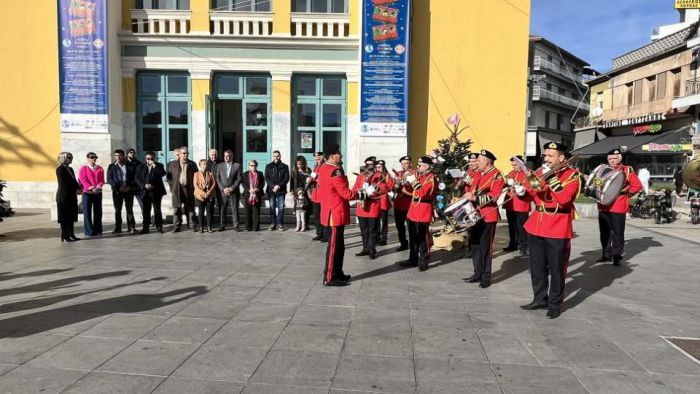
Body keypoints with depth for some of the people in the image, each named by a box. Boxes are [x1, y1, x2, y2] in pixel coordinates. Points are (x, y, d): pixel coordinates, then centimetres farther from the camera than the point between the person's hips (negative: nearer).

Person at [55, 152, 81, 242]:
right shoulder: (60, 169, -8)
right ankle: (64, 237, 2)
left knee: (71, 217, 9)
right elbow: (62, 184, -15)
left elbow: (74, 181, 16)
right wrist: (75, 190, -15)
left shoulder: (70, 169, 16)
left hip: (72, 197, 8)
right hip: (64, 197, -8)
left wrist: (78, 189, -3)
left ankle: (71, 235, 15)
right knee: (64, 218, -2)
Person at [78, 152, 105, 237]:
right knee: (87, 212, -2)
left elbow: (102, 179, 3)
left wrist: (98, 186, -16)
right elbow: (83, 180, -7)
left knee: (98, 212, 6)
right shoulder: (83, 168, 4)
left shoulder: (100, 168, 12)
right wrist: (90, 187, -20)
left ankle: (98, 230, 14)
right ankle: (89, 232, 3)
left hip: (98, 193, 3)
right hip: (87, 193, -3)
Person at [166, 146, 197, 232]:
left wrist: (193, 187, -1)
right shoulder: (172, 164, 8)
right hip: (177, 189, 0)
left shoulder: (192, 164, 9)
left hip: (189, 189, 0)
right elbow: (168, 176, 8)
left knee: (190, 208, 3)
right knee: (177, 208, 1)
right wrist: (173, 186, -2)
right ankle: (176, 227, 6)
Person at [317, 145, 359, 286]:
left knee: (338, 245, 17)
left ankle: (337, 273, 27)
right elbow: (345, 193, -20)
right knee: (334, 246, -2)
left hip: (329, 213, 10)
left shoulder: (323, 169, 12)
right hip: (336, 214, -10)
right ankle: (329, 278, 5)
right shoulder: (334, 171, -19)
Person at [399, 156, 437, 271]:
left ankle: (423, 262, 7)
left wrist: (414, 181, -21)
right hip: (413, 211, 8)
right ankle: (413, 259, 25)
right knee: (413, 238, 14)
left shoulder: (431, 178, -13)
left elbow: (422, 193, -24)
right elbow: (412, 190, 23)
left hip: (423, 213, -8)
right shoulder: (418, 175, 13)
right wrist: (408, 181, 8)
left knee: (423, 238, -1)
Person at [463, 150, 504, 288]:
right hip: (475, 214, 8)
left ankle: (486, 277, 9)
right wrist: (468, 196, 2)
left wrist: (475, 198, -27)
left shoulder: (497, 176, -9)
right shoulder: (479, 174, 15)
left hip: (488, 216, -8)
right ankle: (478, 273, 24)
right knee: (475, 244, 12)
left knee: (485, 247, -1)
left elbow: (493, 196, -19)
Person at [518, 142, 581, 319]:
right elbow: (531, 194, 15)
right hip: (536, 226, 6)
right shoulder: (541, 171, 11)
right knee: (537, 267, 13)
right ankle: (540, 299, 26)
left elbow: (564, 199, -21)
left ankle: (555, 304, 16)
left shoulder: (572, 175, -6)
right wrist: (522, 191, -8)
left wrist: (551, 177, -19)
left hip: (558, 229, -6)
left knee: (557, 269, 4)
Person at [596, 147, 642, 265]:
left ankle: (617, 256, 9)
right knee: (604, 233, 10)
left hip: (618, 208, -5)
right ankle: (606, 255, 21)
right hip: (603, 207, 5)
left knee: (618, 233, 1)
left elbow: (637, 185, -2)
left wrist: (627, 194, -6)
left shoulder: (627, 171, -1)